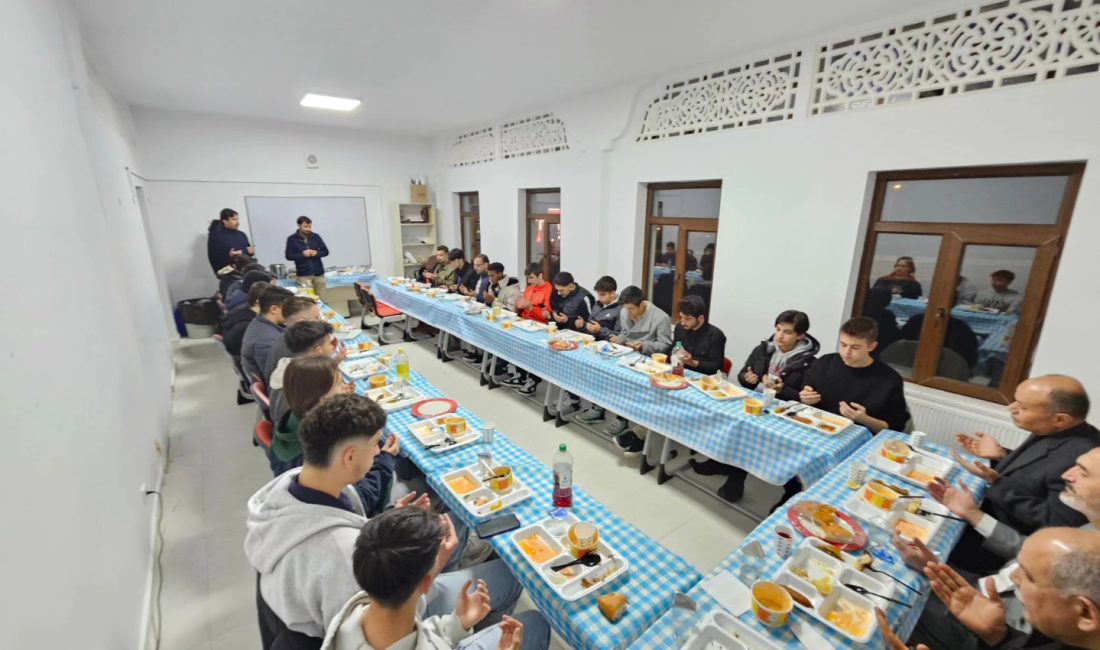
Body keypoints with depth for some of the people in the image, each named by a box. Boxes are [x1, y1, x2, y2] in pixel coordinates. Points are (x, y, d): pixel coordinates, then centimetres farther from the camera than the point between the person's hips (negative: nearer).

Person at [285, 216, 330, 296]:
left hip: (319, 273, 2)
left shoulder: (316, 237, 5)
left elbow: (326, 251, 9)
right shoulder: (292, 239, 0)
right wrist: (302, 254, -15)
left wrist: (317, 253, -11)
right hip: (303, 275, -2)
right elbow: (288, 256, -1)